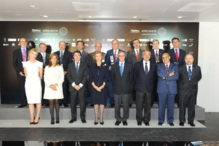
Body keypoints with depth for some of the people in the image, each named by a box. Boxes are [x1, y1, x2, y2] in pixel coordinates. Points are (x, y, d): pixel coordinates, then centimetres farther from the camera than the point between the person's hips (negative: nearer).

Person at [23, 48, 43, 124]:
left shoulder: (39, 63, 1)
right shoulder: (26, 63, 7)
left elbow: (41, 75, 6)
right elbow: (26, 74, 14)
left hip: (36, 83, -2)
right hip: (28, 83, 2)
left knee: (38, 101, -1)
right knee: (30, 102, 3)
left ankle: (37, 117, 11)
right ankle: (32, 118, 10)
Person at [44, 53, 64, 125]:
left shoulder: (60, 67, 9)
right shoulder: (47, 68, 11)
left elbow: (62, 78, 2)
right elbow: (45, 78, 5)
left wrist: (56, 84, -10)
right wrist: (50, 85, -9)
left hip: (58, 87, 0)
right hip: (49, 87, 1)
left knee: (56, 101, -3)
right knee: (51, 102, -4)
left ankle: (57, 118, 2)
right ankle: (52, 118, -1)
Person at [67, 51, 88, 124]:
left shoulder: (84, 64, 6)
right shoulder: (70, 65, 9)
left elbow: (85, 76, 1)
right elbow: (68, 76, 4)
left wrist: (80, 85, -9)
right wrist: (74, 84, -8)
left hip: (81, 87, -1)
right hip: (72, 87, 1)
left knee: (82, 103, -1)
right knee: (73, 103, 4)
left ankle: (83, 118, 10)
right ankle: (73, 117, 15)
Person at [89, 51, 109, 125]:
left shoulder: (105, 67, 3)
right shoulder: (92, 67, 5)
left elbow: (106, 77, -1)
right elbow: (90, 78, 2)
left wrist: (102, 86, -10)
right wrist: (95, 86, -9)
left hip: (103, 87, -1)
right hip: (94, 87, 1)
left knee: (102, 102, 2)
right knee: (95, 102, 4)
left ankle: (101, 118, 13)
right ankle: (96, 118, 13)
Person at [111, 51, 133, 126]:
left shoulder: (129, 66, 5)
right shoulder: (114, 66, 7)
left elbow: (131, 77, 6)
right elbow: (112, 78, 10)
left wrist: (130, 87, 1)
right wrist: (114, 86, 3)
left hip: (126, 89, 0)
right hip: (117, 89, 1)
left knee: (126, 105, 5)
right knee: (117, 105, 6)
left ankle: (125, 119, 19)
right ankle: (118, 119, 20)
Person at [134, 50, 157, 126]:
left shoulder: (153, 65, 7)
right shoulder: (137, 64, 3)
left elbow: (154, 76, 11)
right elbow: (135, 76, 8)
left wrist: (151, 84, 5)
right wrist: (137, 84, 6)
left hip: (149, 88, 1)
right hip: (140, 88, -1)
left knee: (148, 105, 7)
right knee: (139, 105, 5)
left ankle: (146, 120, 20)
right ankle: (139, 120, 19)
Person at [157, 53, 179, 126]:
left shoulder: (174, 66, 10)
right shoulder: (159, 66, 10)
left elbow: (176, 76, -5)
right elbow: (159, 74, -10)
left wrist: (166, 77, -10)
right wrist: (169, 74, -9)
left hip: (172, 88, 1)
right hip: (162, 88, 0)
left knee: (171, 105, 5)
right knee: (161, 105, 2)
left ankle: (170, 120, 16)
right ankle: (161, 120, 13)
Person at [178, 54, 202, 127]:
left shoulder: (197, 68, 6)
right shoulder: (181, 68, 1)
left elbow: (199, 77, 16)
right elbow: (178, 78, 9)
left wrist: (194, 83, 11)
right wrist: (182, 84, 7)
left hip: (193, 90, 2)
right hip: (183, 90, -1)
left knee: (192, 106, 7)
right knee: (182, 106, 4)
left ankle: (191, 121, 20)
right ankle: (182, 121, 15)